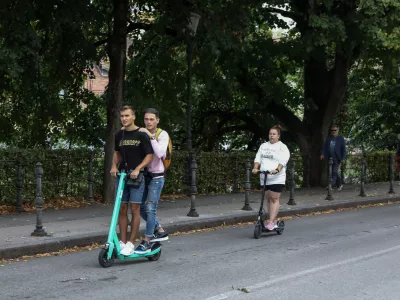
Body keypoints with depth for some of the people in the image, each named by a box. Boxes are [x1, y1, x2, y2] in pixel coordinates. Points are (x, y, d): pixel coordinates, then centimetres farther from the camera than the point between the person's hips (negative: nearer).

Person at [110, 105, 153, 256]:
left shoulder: (141, 135, -5)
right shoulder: (119, 135, 9)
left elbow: (149, 156, -7)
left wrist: (138, 169, -20)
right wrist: (114, 165, 3)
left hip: (136, 176, -5)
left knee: (135, 209, -3)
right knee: (121, 209, 4)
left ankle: (131, 243, 1)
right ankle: (122, 242, 10)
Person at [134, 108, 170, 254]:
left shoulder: (162, 134, -9)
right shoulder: (141, 133, 5)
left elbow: (160, 153, -24)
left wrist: (151, 136, -26)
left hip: (156, 177, -6)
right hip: (144, 175, 6)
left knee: (150, 209, -9)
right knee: (142, 208, 10)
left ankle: (146, 243, -2)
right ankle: (160, 232, 29)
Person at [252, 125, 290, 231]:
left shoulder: (282, 147, 1)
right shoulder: (264, 146, 17)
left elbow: (283, 161, -13)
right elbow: (258, 158, 11)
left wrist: (277, 170, -30)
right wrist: (255, 168, -8)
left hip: (277, 178, -5)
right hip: (264, 178, 6)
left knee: (274, 199, -8)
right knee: (269, 199, 8)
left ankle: (271, 222, -12)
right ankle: (273, 221, 14)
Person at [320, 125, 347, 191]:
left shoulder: (341, 138, 3)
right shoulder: (328, 138, 13)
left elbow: (344, 149, 1)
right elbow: (325, 146, 10)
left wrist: (343, 157, -8)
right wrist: (322, 154, -4)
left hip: (337, 158, -5)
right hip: (330, 158, 5)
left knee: (334, 172, -12)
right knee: (333, 172, 9)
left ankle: (331, 185, -17)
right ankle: (339, 184, 24)